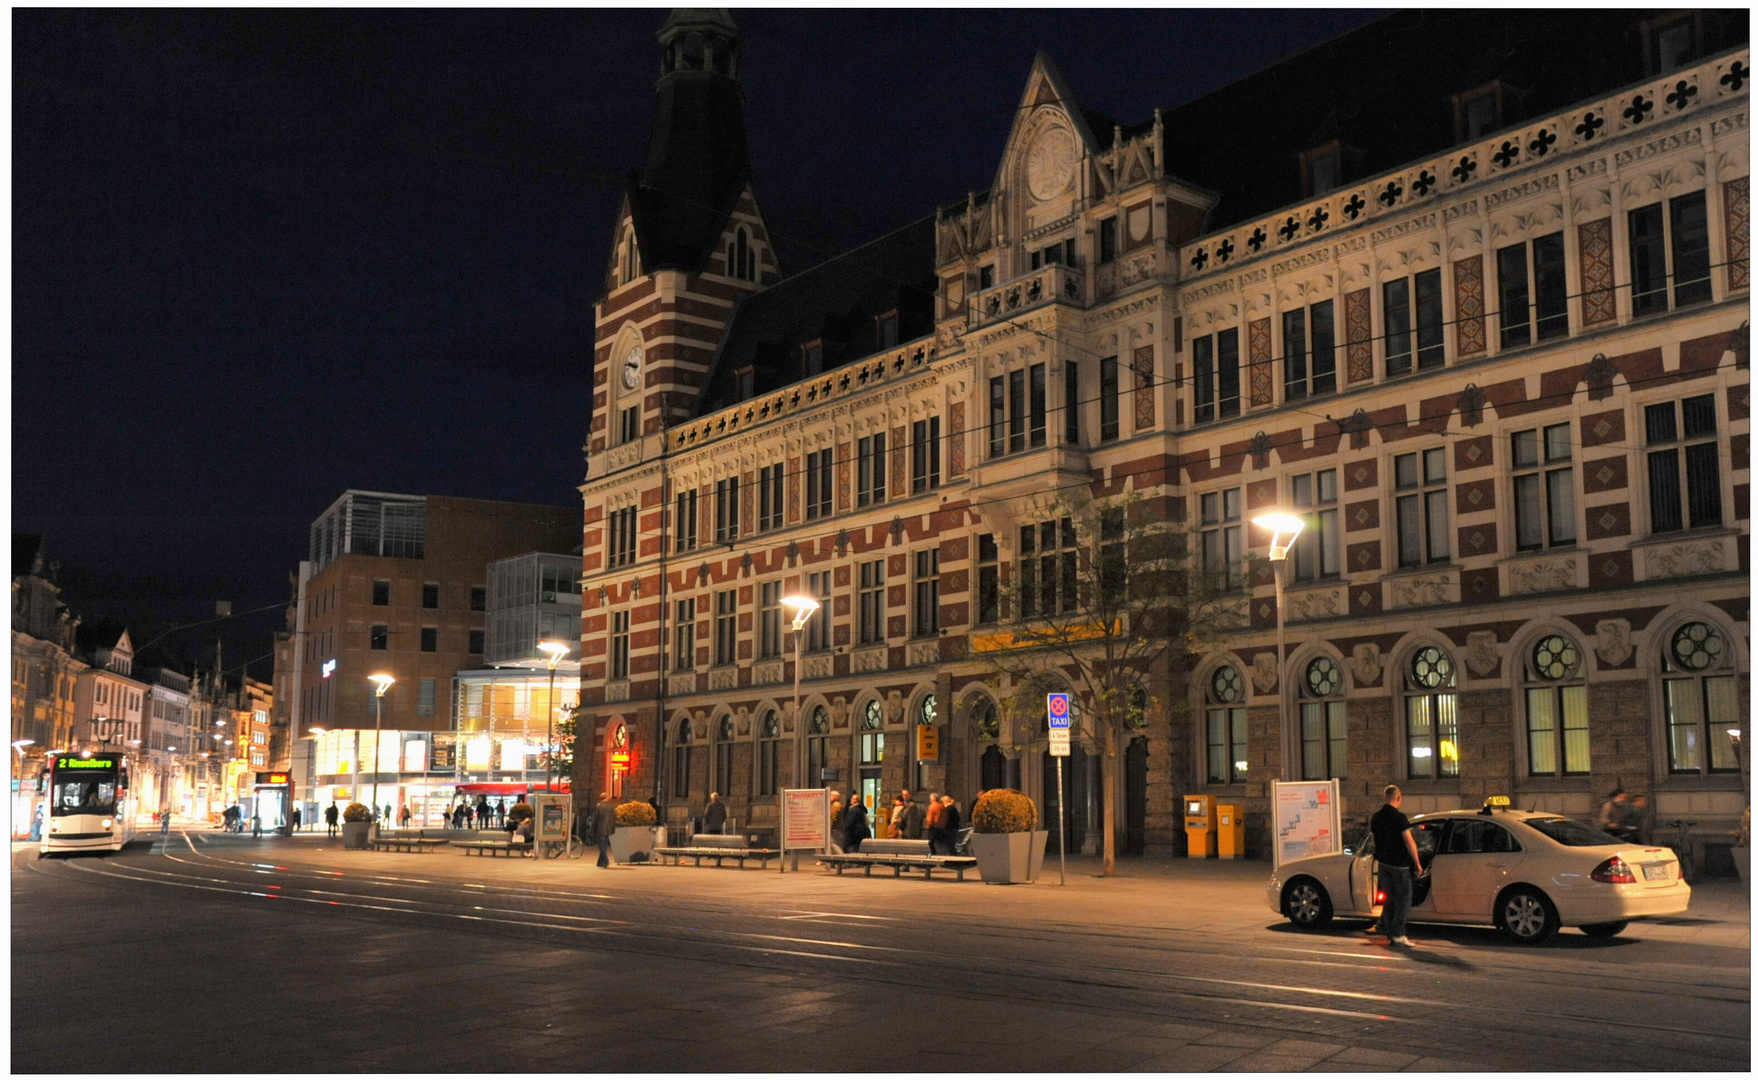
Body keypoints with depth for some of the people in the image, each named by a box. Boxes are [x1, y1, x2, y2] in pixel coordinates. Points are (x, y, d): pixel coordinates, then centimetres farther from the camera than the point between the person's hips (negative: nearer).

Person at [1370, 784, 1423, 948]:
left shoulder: (1376, 818, 7)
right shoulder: (1399, 817, -16)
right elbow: (1409, 842, -17)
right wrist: (1417, 863, -9)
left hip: (1383, 863, 7)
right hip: (1399, 864, -7)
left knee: (1389, 898, 13)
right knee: (1403, 898, 0)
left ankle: (1390, 934, 13)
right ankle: (1397, 935, -5)